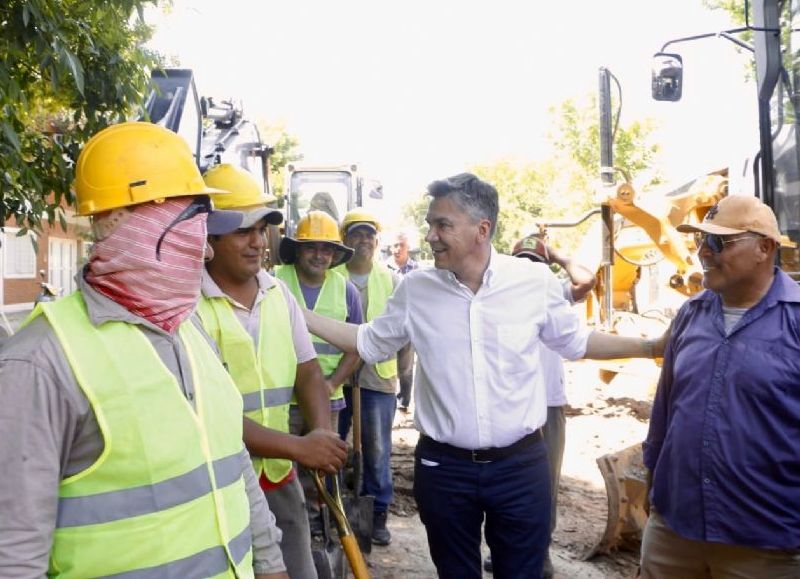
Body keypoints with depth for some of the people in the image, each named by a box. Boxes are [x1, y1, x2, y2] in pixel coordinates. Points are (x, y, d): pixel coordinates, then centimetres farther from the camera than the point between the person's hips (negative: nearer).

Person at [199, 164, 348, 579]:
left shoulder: (279, 294, 5)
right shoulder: (188, 303, -16)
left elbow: (308, 373, 9)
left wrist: (322, 436, -10)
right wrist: (299, 447, -22)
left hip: (280, 480, 6)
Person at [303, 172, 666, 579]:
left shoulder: (535, 281, -7)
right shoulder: (415, 289, -4)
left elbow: (575, 342, 8)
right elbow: (371, 344, 10)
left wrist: (653, 347, 1)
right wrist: (301, 316, 5)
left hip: (520, 465, 0)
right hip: (443, 467, 1)